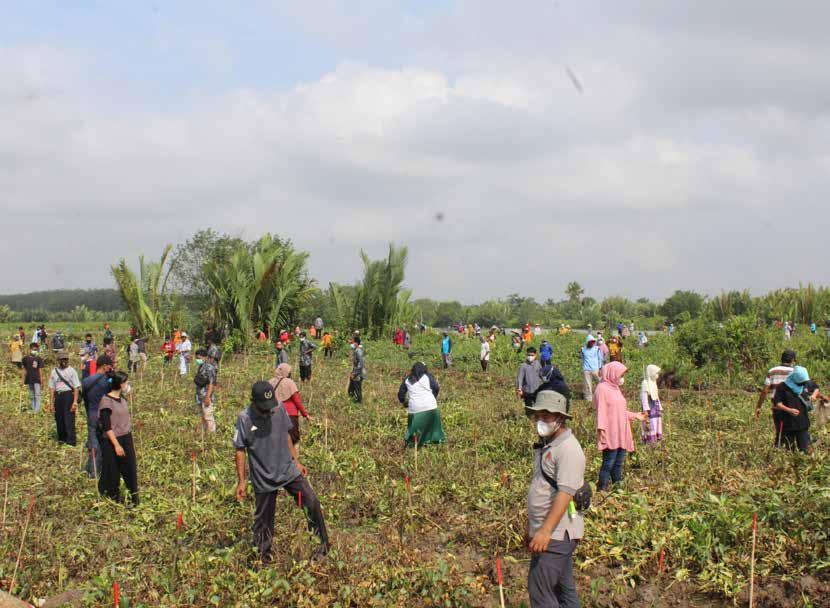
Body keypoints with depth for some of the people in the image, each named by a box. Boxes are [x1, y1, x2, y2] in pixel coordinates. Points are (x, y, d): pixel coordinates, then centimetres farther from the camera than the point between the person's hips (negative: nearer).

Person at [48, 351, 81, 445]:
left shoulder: (71, 371, 0)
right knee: (59, 418, 9)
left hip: (68, 395, -4)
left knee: (69, 419, -8)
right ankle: (61, 438, 22)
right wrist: (52, 402, 11)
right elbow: (52, 388, 16)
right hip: (58, 396, 5)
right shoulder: (54, 371, 13)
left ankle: (71, 441, -6)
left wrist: (75, 401, -10)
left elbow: (76, 387, -4)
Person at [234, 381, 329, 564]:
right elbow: (240, 450, -8)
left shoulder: (279, 409, -4)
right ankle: (263, 556, 27)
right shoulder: (244, 418, -14)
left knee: (312, 503, -4)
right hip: (263, 478, -3)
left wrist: (297, 461, 12)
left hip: (289, 471, 3)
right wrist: (241, 481, -7)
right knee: (264, 519, 9)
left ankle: (323, 544, 13)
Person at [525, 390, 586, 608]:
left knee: (539, 589, -11)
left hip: (557, 532, -10)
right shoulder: (546, 445, 14)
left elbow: (565, 493, -25)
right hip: (545, 530, 10)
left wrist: (546, 530, -31)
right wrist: (531, 528, 22)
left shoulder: (568, 449, -16)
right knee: (563, 588, 15)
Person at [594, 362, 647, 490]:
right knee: (609, 462, -8)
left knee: (619, 461, 12)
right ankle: (602, 488, -3)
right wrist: (601, 428, -21)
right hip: (610, 434, -9)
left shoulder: (615, 388, 17)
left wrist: (634, 415, 21)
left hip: (621, 433, 9)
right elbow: (601, 411, -16)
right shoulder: (603, 388, -10)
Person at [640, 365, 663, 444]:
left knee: (657, 425, 7)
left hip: (656, 408, 9)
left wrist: (660, 408, 19)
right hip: (649, 408, -9)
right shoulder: (645, 383, -9)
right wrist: (646, 410, -20)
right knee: (651, 425, -11)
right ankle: (649, 442, -10)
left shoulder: (653, 383, 17)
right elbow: (644, 397, -14)